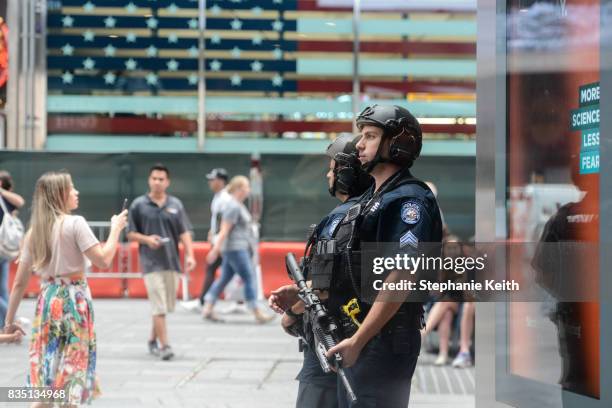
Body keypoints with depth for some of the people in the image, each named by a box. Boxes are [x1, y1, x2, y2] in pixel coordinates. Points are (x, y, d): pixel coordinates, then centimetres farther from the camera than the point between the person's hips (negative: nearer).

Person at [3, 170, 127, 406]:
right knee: (72, 369, 1)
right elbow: (103, 261, -14)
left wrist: (9, 321, 16)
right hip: (74, 301, -5)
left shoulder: (34, 232, 10)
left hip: (46, 301, 5)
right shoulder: (75, 223, -8)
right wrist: (116, 229, 0)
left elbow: (19, 283, 10)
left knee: (45, 372, 11)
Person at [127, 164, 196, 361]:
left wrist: (190, 255, -9)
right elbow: (131, 233, 5)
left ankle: (153, 339, 29)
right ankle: (164, 345, -9)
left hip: (172, 261, 4)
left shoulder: (175, 204, 7)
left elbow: (184, 232, 4)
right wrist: (147, 239, -14)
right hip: (151, 263, -4)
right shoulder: (138, 205, 1)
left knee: (167, 306, 12)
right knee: (159, 307, -10)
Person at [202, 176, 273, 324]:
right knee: (249, 279, -6)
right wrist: (215, 250, -22)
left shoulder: (238, 205, 15)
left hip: (238, 248, 10)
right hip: (235, 249, -10)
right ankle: (257, 314, -3)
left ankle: (207, 309, 11)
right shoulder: (233, 207, -16)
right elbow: (224, 230, -20)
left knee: (224, 279, 10)